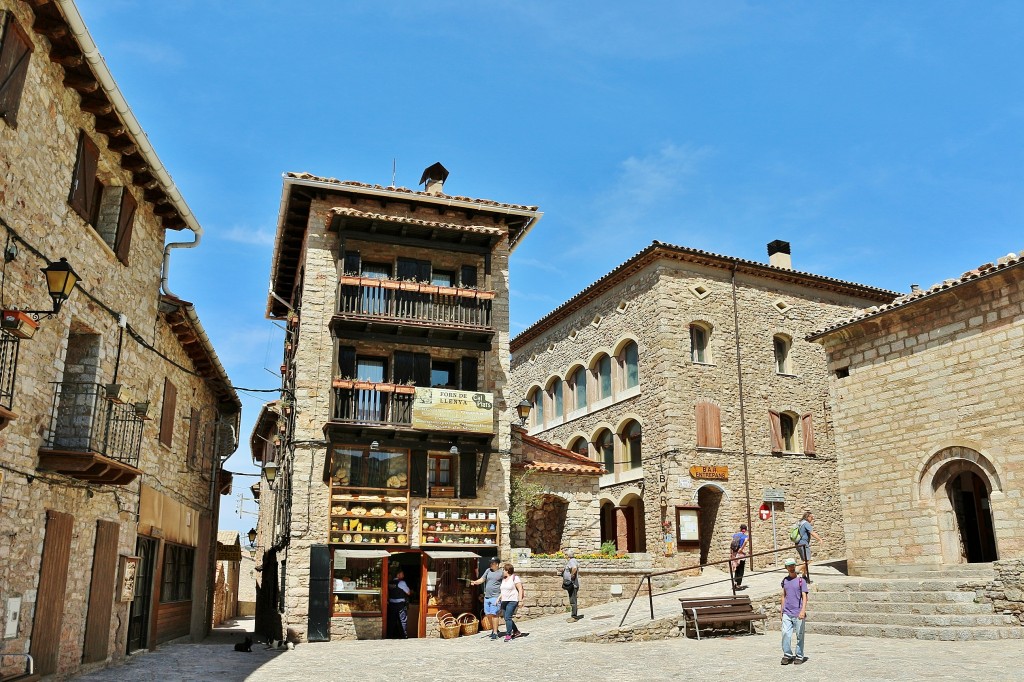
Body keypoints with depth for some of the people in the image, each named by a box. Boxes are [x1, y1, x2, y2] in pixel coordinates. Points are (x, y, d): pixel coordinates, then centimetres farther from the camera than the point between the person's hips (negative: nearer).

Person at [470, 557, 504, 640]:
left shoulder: (501, 573, -2)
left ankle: (495, 633, -8)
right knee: (488, 614, 8)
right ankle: (493, 629, 24)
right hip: (486, 596, 6)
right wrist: (475, 582, -15)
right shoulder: (488, 570, 11)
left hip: (495, 597, -5)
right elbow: (482, 579, 6)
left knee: (493, 614, -12)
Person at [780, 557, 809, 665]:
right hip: (787, 613, 3)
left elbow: (804, 597, -11)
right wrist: (782, 611, 19)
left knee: (799, 636, 4)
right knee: (785, 634, -6)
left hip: (798, 614, -3)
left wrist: (803, 611, -24)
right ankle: (787, 654, 5)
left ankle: (799, 656, 16)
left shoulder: (801, 581, -3)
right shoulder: (785, 580, 11)